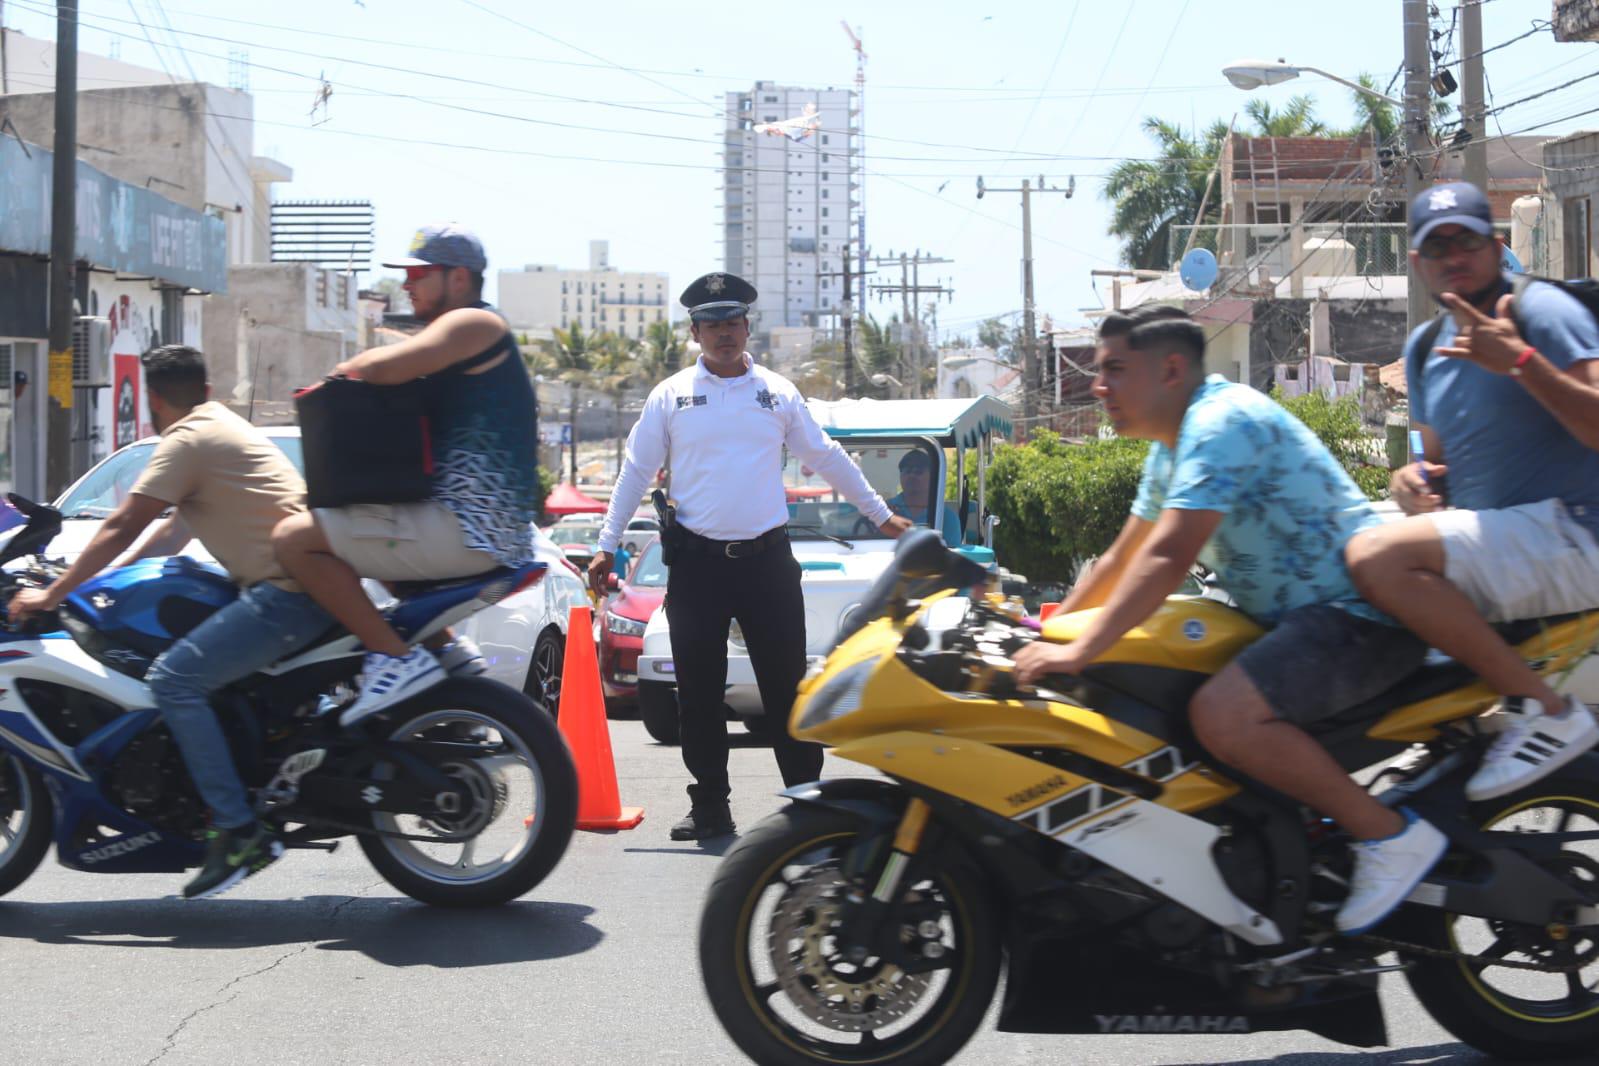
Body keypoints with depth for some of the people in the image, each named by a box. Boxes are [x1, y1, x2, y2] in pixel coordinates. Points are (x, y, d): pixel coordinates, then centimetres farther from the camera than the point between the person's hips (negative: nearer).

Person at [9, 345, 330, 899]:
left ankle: (238, 831, -21)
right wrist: (105, 579, 32)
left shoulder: (188, 439, -7)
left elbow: (122, 527, -8)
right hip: (307, 583, 10)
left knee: (175, 678, -17)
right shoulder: (223, 426, 24)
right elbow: (176, 527, 31)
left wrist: (52, 594, -1)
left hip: (285, 595, -10)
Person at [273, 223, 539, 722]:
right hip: (485, 530, 11)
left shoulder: (473, 323, -9)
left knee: (295, 539, -16)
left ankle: (398, 658, -17)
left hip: (468, 528, -11)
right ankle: (446, 645, 22)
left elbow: (383, 368, -21)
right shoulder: (459, 333, 23)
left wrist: (349, 367, 0)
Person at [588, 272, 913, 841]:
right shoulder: (671, 395, 6)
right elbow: (635, 472, 9)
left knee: (786, 684, 1)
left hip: (767, 558, 0)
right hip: (697, 560, 0)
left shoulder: (778, 393, 8)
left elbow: (828, 458, 16)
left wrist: (881, 514, 17)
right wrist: (606, 546, 4)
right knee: (699, 691, 3)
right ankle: (710, 805, 13)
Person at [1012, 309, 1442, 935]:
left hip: (1360, 614, -11)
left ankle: (1390, 835, -16)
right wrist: (1049, 631, 19)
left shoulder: (1223, 421, -17)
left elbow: (1167, 558, -26)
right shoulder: (1171, 447, 17)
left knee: (1222, 716, -31)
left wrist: (1078, 652, -27)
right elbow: (1123, 558, 25)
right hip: (1296, 615, 11)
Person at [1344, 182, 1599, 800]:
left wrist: (1519, 361, -29)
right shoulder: (1425, 346, 16)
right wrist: (1416, 480, 1)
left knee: (1375, 558, -28)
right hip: (1496, 537, 9)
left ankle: (1545, 710, -22)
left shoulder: (1540, 310, -8)